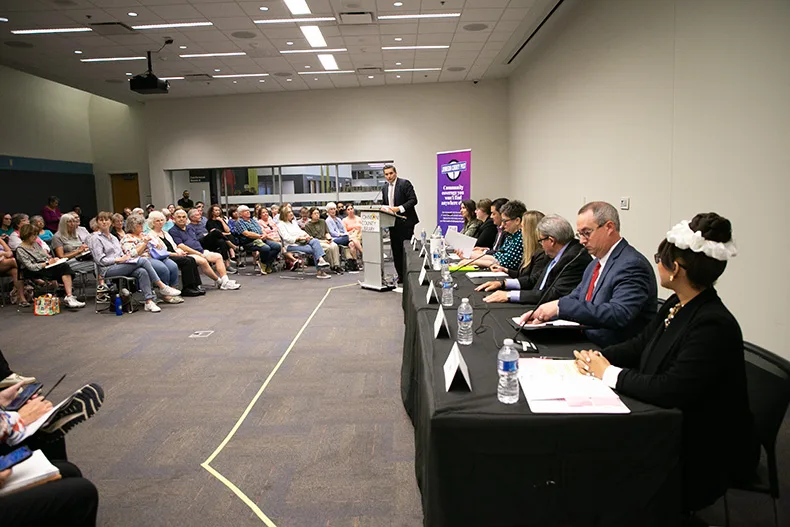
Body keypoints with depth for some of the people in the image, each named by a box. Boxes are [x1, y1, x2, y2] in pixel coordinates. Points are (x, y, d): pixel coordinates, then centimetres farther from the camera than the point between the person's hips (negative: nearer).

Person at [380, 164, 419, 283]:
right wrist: (385, 209, -1)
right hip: (393, 223, 7)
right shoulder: (384, 188, 14)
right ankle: (401, 276, 16)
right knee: (396, 251, 8)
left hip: (405, 222, -7)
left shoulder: (405, 183, -6)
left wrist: (399, 209, -21)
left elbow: (413, 200, -13)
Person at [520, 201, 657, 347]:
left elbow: (618, 314, -28)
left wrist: (560, 306, -29)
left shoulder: (632, 265, -16)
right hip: (586, 343, 8)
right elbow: (574, 297, 14)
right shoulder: (595, 264, 13)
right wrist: (541, 312, -4)